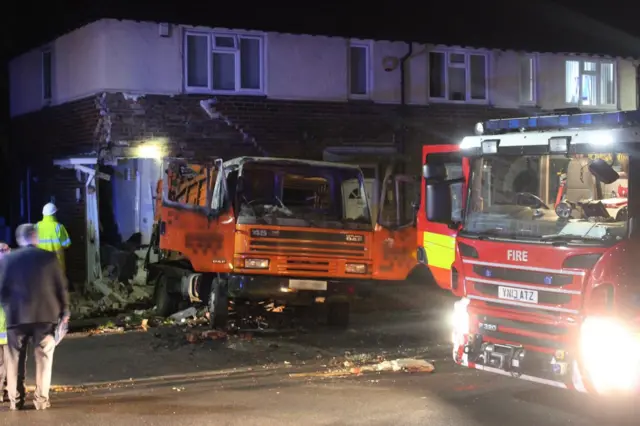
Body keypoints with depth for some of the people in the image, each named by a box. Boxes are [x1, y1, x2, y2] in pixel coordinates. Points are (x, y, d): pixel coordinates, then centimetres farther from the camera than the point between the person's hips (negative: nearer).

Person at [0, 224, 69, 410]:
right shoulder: (49, 257, 0)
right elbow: (61, 286, 1)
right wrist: (64, 310, 11)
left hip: (16, 316, 0)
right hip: (45, 314, 0)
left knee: (16, 359, 10)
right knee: (43, 357, 6)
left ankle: (15, 400, 10)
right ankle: (41, 399, 2)